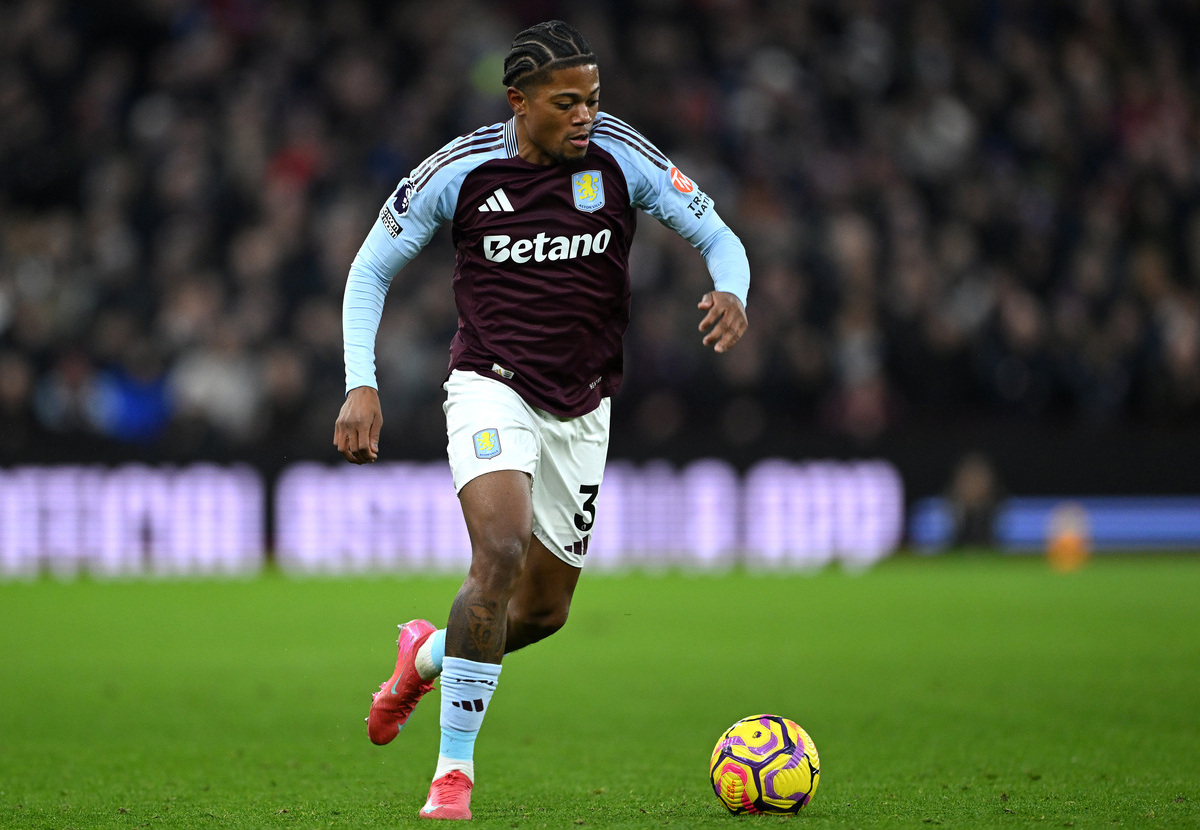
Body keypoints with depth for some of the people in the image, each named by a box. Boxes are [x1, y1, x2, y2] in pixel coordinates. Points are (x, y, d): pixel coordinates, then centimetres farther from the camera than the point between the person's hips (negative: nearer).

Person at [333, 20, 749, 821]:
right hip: (492, 388, -3)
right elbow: (372, 267, 1)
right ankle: (454, 769, -17)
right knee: (501, 553, -28)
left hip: (581, 409, 4)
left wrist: (731, 295, -27)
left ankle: (427, 655, 43)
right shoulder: (461, 170, -11)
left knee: (544, 611, 10)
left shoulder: (620, 156, -8)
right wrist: (361, 385, -11)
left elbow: (718, 238, -4)